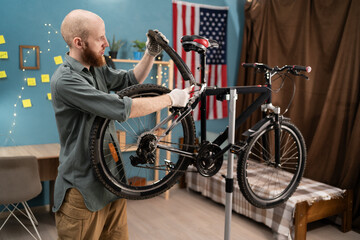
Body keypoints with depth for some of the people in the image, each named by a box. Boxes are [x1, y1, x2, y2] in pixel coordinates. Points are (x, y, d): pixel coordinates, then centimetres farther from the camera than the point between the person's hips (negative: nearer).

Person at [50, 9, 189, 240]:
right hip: (83, 190, -7)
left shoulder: (97, 69, 5)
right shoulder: (65, 80, -22)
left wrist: (151, 53, -1)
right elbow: (124, 109, -28)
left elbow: (132, 80, 16)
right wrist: (170, 98, -18)